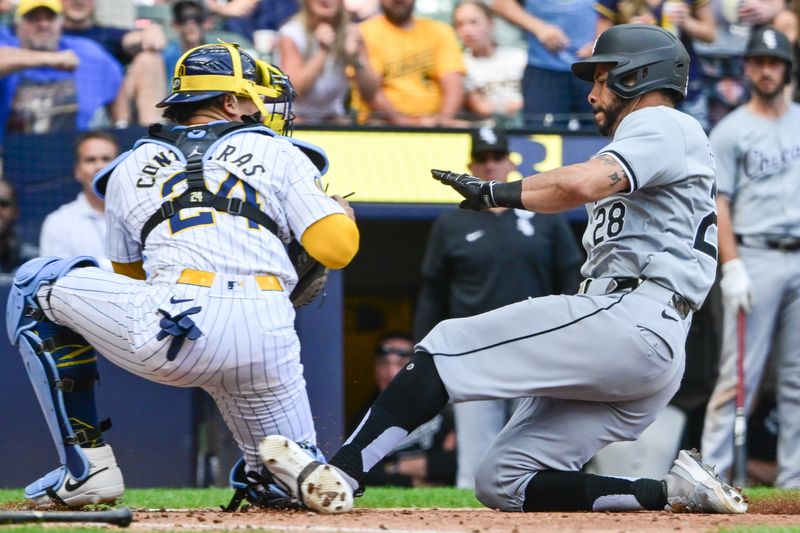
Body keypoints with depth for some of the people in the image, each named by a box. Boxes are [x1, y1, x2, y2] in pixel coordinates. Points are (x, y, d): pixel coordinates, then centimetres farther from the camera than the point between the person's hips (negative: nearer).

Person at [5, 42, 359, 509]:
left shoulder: (131, 168, 25)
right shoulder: (278, 154, 20)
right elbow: (337, 249, 9)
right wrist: (341, 211, 32)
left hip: (175, 332, -2)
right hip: (269, 343, 2)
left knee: (37, 286, 23)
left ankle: (86, 465, 12)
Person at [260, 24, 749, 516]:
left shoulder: (663, 126, 0)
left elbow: (582, 184, -19)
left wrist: (494, 192, -9)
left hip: (632, 322, -10)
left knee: (451, 344, -13)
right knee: (502, 483, 3)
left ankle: (341, 473, -24)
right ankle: (672, 493, -1)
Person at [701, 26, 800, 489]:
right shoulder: (731, 131, 2)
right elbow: (718, 204, -3)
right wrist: (732, 267, -12)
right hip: (755, 257, -4)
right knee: (740, 373, -9)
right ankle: (712, 470, -8)